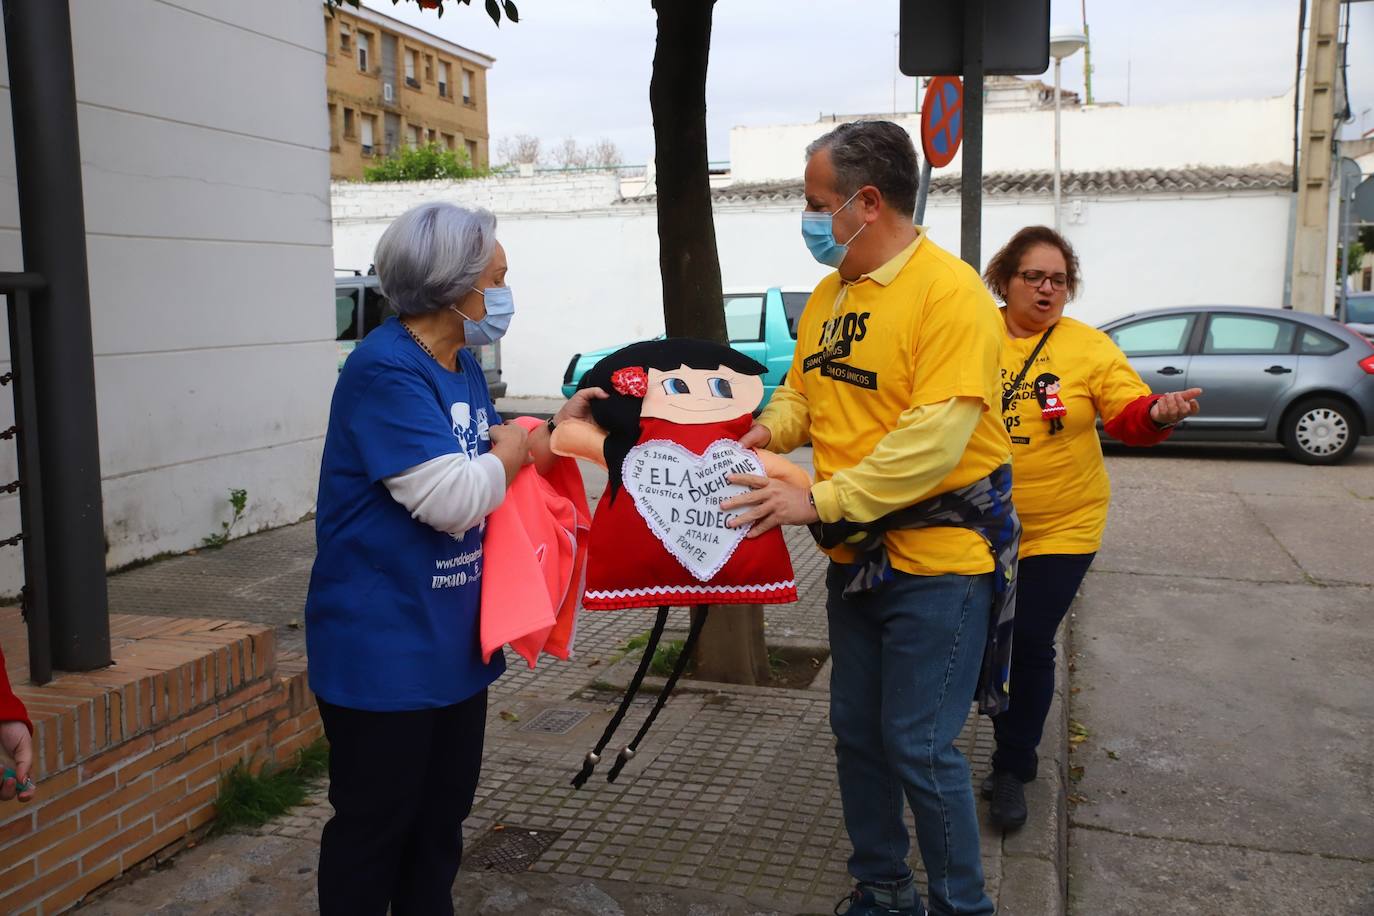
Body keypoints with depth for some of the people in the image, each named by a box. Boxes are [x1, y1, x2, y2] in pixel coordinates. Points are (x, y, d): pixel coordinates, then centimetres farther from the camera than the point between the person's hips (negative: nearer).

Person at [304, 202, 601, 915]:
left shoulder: (462, 366, 10)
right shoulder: (384, 371, -21)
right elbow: (450, 497, -29)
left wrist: (554, 427, 4)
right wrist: (510, 453, -11)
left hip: (454, 642, 9)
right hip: (384, 652, -9)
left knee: (443, 812, 21)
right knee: (375, 827, 6)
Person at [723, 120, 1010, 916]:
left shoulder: (949, 291, -18)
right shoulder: (830, 294, 7)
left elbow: (936, 436, -26)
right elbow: (803, 389, 15)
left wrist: (819, 500, -27)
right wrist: (768, 430, -7)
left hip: (936, 557, -8)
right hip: (854, 554, 8)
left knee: (919, 747, -1)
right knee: (858, 733, 16)